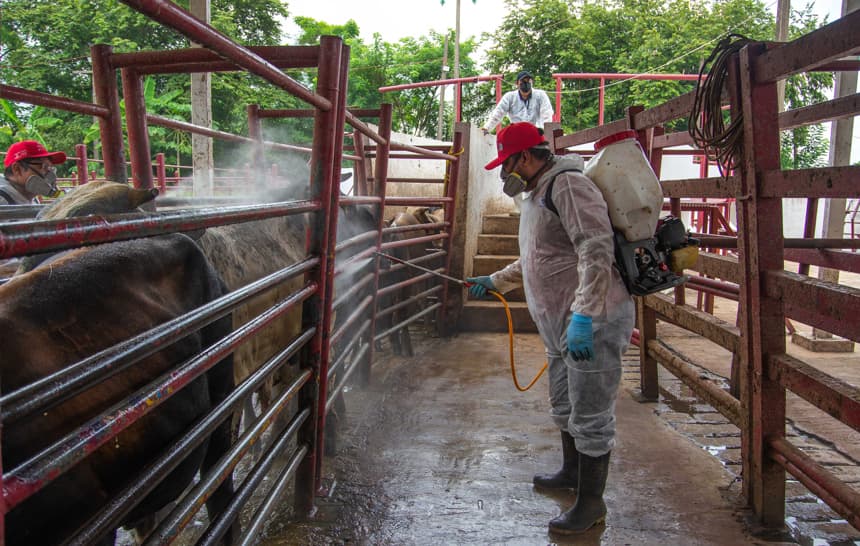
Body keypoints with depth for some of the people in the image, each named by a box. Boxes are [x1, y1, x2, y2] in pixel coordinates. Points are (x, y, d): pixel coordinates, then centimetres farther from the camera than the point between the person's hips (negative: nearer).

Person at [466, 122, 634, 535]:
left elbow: (596, 251, -26)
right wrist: (494, 282, 29)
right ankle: (572, 472, 44)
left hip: (593, 321, -11)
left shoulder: (567, 185, -15)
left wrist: (582, 318, -31)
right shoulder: (535, 196, 17)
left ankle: (591, 502, 14)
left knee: (589, 417, 0)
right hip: (562, 325, 11)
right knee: (564, 407, 24)